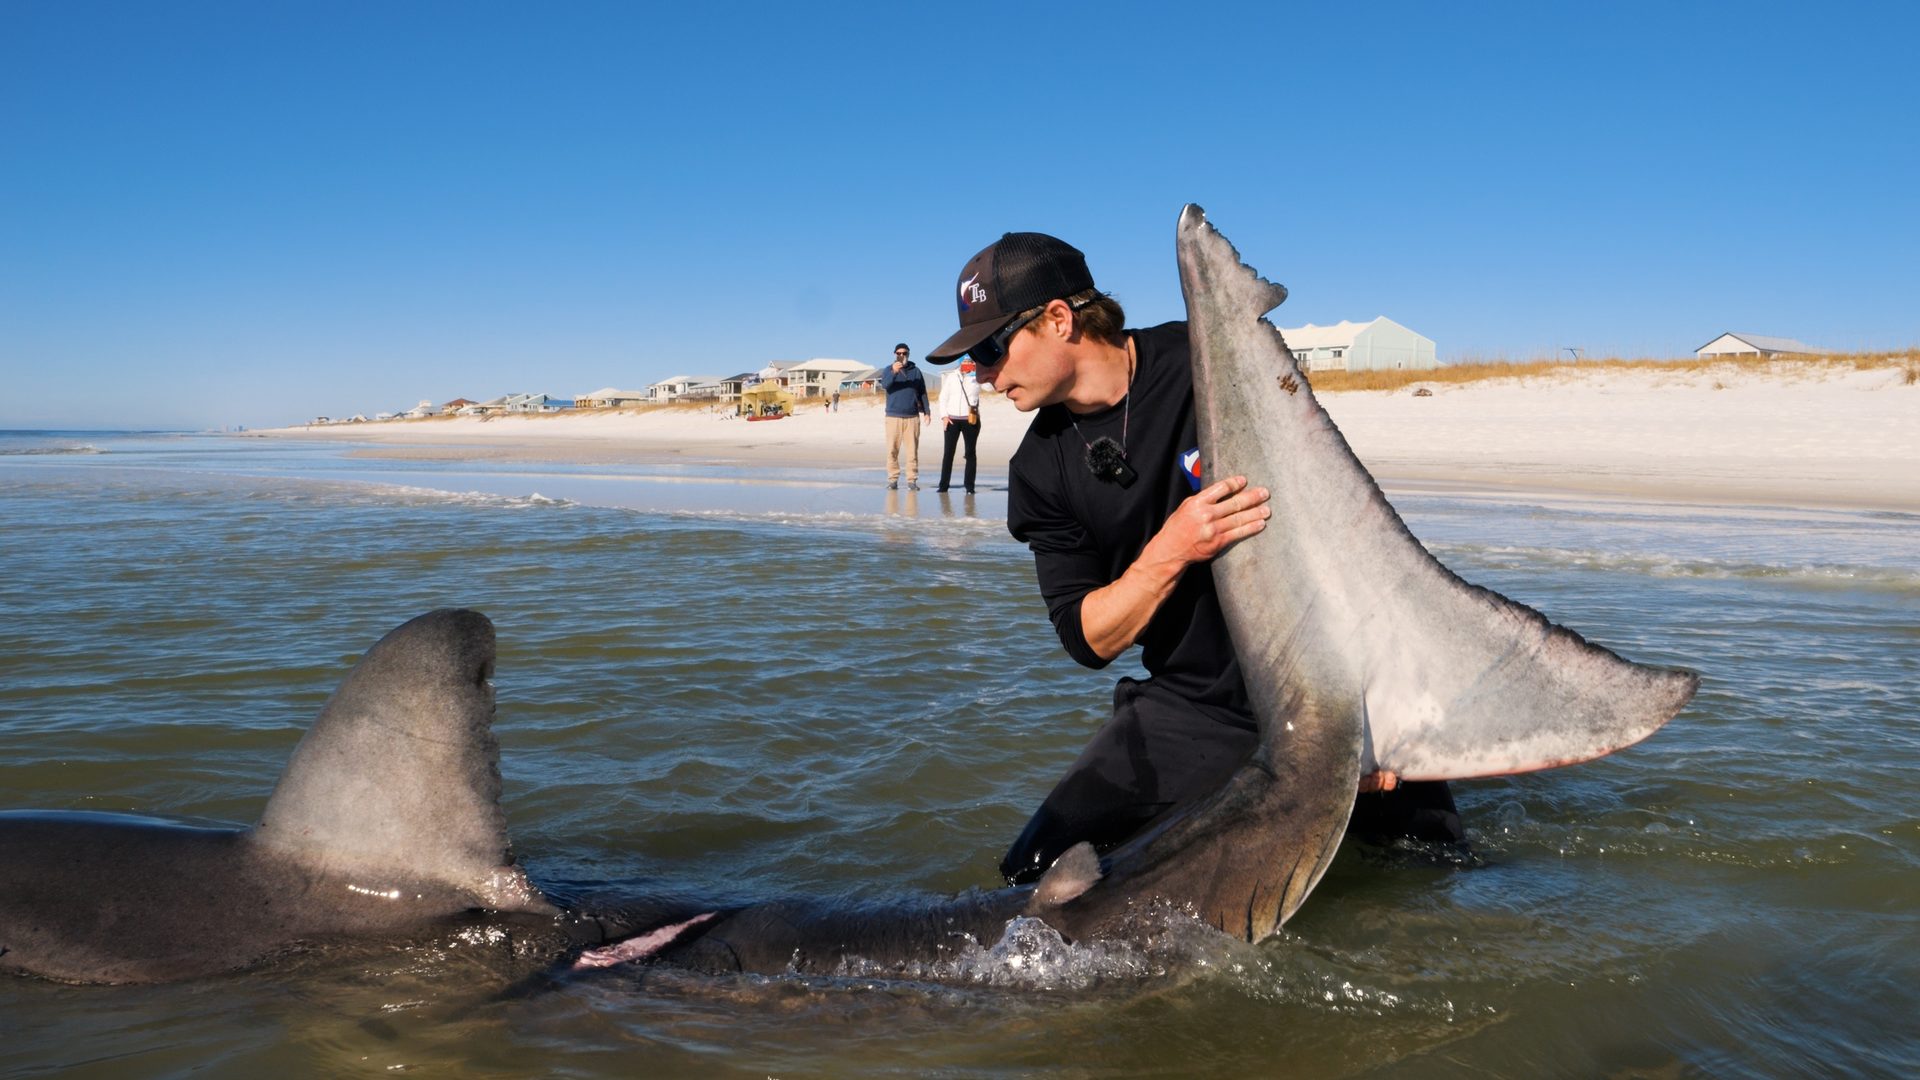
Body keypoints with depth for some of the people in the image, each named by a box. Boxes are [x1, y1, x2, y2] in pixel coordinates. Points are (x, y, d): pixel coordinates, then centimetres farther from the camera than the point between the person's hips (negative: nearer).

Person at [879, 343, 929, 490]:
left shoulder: (915, 371, 11)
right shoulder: (888, 370, 7)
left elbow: (922, 393, 13)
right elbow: (884, 385, -13)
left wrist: (926, 411, 5)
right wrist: (893, 372, -30)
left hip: (912, 417, 1)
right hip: (893, 416, -1)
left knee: (912, 450, -2)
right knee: (892, 450, -2)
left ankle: (912, 480, 1)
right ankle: (892, 479, 3)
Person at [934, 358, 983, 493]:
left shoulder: (977, 377, 7)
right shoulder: (951, 376, 7)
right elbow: (943, 396, 6)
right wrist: (944, 416, -4)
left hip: (971, 420, 0)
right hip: (952, 419, 0)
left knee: (970, 453, 1)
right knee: (948, 452, 1)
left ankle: (969, 486, 4)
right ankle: (943, 484, 5)